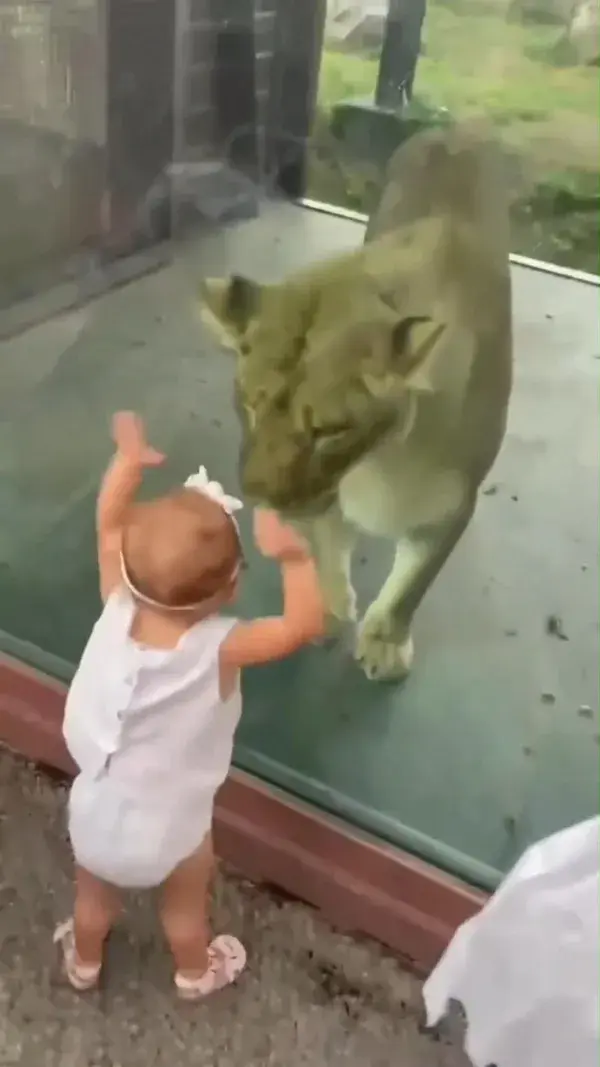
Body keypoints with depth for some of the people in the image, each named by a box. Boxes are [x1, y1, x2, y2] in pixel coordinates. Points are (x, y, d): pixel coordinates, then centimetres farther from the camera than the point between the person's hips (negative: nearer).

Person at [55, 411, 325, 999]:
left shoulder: (117, 610, -24)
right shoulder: (219, 648, -34)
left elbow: (110, 524, -10)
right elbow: (306, 625, -27)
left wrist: (129, 457, -2)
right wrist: (294, 555, -33)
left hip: (95, 813, 3)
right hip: (170, 828, -3)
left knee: (95, 894, 34)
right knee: (184, 905, 30)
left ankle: (83, 961, 62)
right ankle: (195, 973, 58)